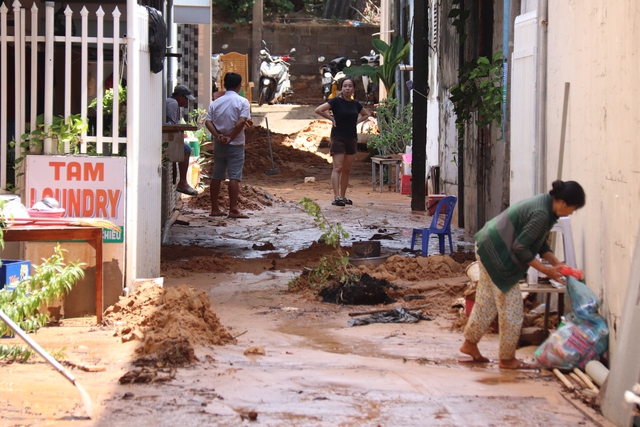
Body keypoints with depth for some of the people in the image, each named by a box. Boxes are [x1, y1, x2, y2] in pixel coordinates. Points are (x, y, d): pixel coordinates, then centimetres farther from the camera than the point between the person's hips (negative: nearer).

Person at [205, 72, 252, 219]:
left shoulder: (216, 102, 8)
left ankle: (215, 208, 15)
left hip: (219, 145, 5)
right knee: (234, 177, -6)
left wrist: (218, 136, -11)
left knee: (217, 176, 11)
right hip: (235, 145, -5)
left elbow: (208, 122, -3)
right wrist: (231, 138, -13)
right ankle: (233, 210, -10)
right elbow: (241, 121, -18)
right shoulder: (242, 102, -6)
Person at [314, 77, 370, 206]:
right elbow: (318, 110, -14)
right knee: (338, 168, -13)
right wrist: (331, 118, -7)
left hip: (352, 138, 6)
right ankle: (336, 197, -20)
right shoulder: (336, 101, -6)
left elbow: (366, 114, 29)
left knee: (347, 170, 8)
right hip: (338, 137, -6)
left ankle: (343, 196, 16)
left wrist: (357, 121, 12)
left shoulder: (355, 104, 10)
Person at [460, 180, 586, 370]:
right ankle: (507, 359, 8)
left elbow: (540, 242, 15)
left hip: (488, 247, 10)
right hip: (496, 253, -10)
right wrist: (545, 270, -16)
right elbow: (520, 247, -23)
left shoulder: (545, 204, 6)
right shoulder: (541, 214, -25)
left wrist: (556, 263, 3)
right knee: (511, 306, -1)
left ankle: (470, 344, 31)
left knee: (486, 301, 19)